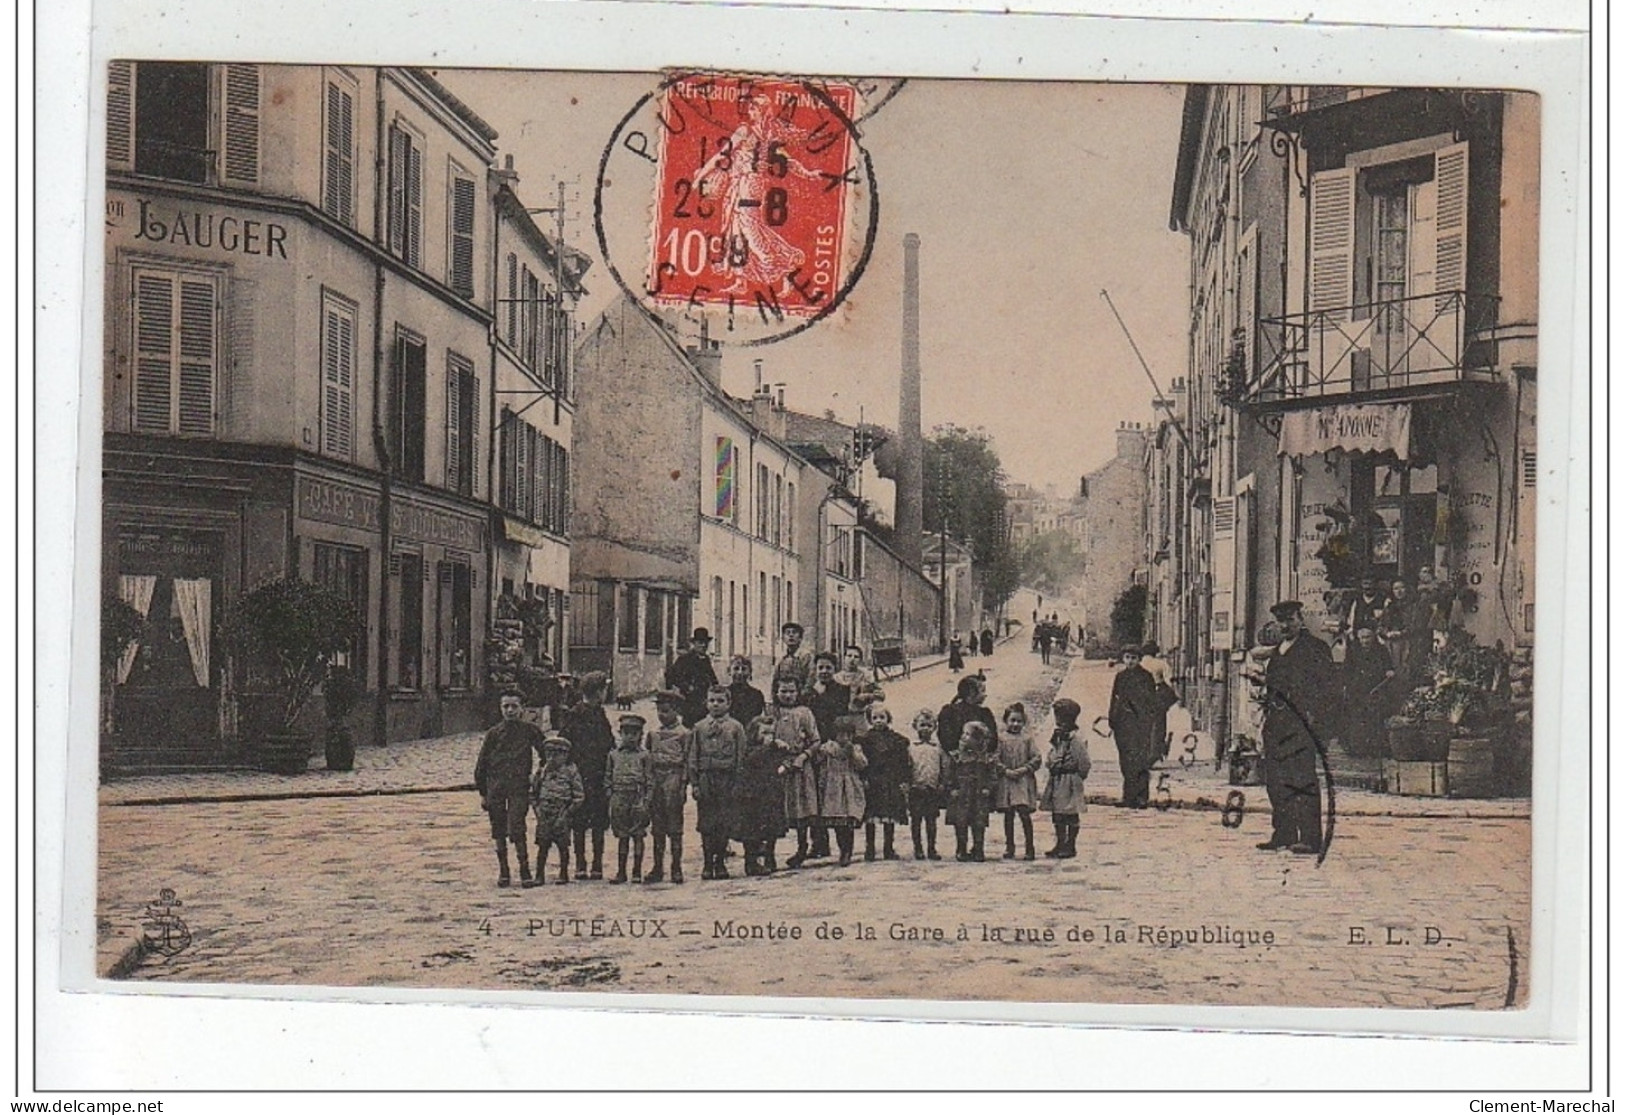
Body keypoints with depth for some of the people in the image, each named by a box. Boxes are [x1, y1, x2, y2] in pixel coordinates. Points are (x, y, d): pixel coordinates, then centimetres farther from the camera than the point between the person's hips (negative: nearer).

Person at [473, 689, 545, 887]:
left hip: (519, 787, -2)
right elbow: (481, 764, 9)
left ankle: (525, 871, -7)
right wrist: (483, 793, 7)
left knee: (517, 829, -13)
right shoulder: (494, 733, 5)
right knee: (499, 830, 6)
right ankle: (503, 871, 16)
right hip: (495, 786, 2)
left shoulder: (530, 731, 2)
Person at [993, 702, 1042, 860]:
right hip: (1006, 782, 1)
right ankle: (1009, 847, 17)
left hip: (1024, 781, -1)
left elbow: (1036, 759, 1)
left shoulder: (1027, 739, 5)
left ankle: (1030, 847, 0)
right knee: (1008, 815, 7)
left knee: (1024, 813, -7)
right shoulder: (1001, 739, 3)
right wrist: (1006, 771, -12)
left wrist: (1025, 769, -11)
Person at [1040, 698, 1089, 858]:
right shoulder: (1057, 735, 11)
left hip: (1070, 779, -9)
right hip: (1056, 778, 9)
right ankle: (1060, 844, 22)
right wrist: (1049, 763, 7)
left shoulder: (1076, 737, -15)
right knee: (1057, 814, 13)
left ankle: (1070, 846, 8)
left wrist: (1080, 775, -7)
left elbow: (1084, 761, -14)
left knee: (1071, 814, 1)